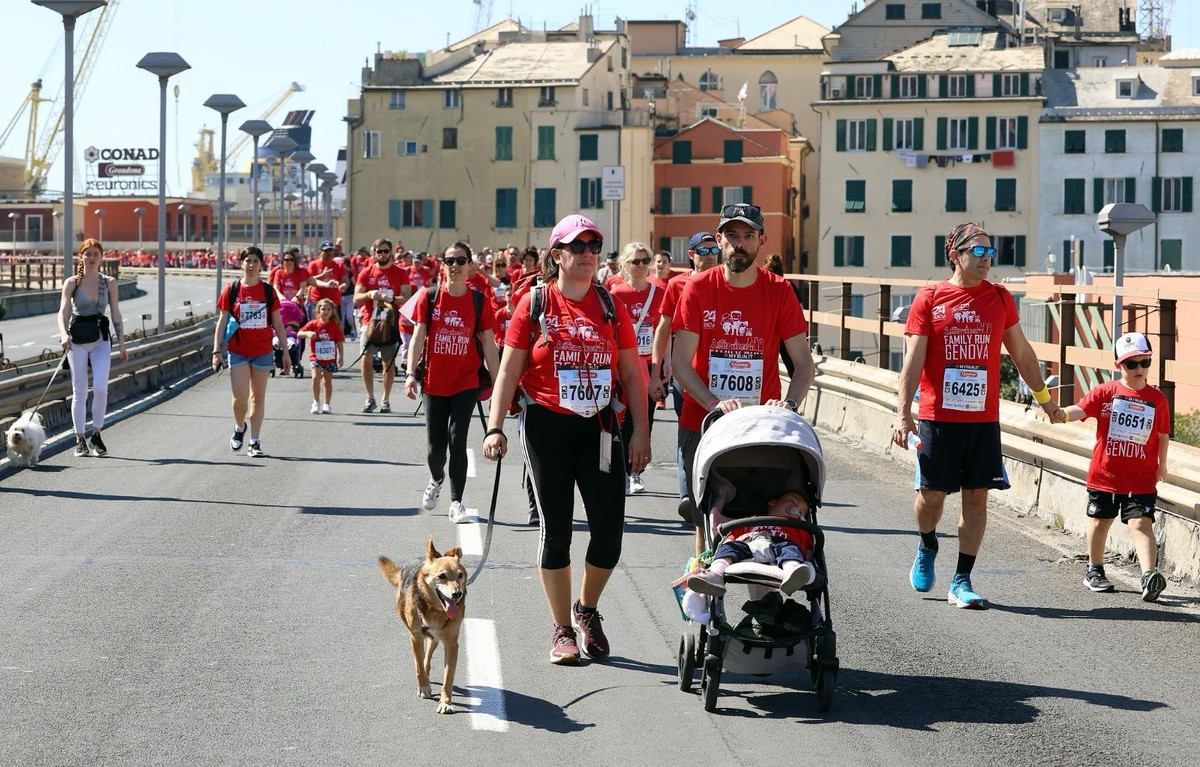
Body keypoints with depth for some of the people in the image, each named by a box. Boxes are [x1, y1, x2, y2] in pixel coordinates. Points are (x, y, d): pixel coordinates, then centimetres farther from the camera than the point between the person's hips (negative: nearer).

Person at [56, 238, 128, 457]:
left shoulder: (109, 283, 6)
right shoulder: (72, 283, 0)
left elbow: (116, 315, 10)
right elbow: (63, 311, -8)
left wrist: (121, 343, 6)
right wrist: (63, 334, -25)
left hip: (101, 339, 1)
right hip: (77, 339, -1)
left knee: (100, 388, -12)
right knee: (79, 392, 2)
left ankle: (96, 436, 4)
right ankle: (80, 441, 11)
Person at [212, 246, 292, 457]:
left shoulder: (268, 291, 2)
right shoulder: (231, 291, 0)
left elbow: (278, 324, 7)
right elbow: (222, 322, 2)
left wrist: (285, 352, 5)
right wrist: (217, 351, -4)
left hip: (263, 351, 1)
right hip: (238, 351, -1)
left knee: (258, 397, 7)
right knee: (240, 397, -9)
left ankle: (254, 442, 14)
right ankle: (239, 428, 21)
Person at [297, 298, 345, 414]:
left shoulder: (335, 326, -2)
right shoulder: (312, 324, -4)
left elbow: (340, 342, 2)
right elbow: (299, 334, -4)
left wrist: (341, 356, -3)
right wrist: (307, 333, -24)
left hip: (330, 358, 1)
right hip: (315, 357, -1)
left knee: (328, 380, 11)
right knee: (316, 377, -18)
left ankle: (327, 404, 22)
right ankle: (316, 402, -5)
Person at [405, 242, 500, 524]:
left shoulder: (479, 301, 0)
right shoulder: (428, 297, 1)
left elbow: (488, 345, 4)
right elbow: (418, 337, 0)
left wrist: (498, 383, 2)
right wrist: (411, 373, -10)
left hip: (466, 383, -1)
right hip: (434, 382, 1)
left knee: (457, 439, -11)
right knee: (435, 445, 7)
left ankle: (456, 502, -3)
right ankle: (436, 480, 39)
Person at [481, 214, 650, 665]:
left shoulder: (611, 307, 7)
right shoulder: (535, 303, -1)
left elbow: (632, 373, 8)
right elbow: (509, 370, -1)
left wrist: (640, 432, 1)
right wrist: (495, 428, -9)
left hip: (599, 428, 2)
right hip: (547, 426, -2)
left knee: (609, 529, -3)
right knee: (556, 528, 3)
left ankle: (586, 608, 24)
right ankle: (563, 631, 15)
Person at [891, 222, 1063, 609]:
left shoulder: (1000, 298, 8)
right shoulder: (929, 298, 0)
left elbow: (1021, 351, 20)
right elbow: (913, 359, -3)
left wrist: (1043, 396, 27)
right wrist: (903, 412, -10)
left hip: (984, 418, 2)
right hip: (938, 417, -2)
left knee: (976, 497, 0)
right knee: (932, 494, 1)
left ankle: (961, 582, 7)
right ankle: (927, 547, 33)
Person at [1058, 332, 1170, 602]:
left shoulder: (1158, 399, 1)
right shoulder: (1105, 392, -3)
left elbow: (1163, 435, 13)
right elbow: (1080, 410, -15)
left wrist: (1162, 464, 20)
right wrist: (1059, 414, -35)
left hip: (1141, 479, -1)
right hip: (1104, 475, 1)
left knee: (1141, 523, -13)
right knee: (1100, 520, 16)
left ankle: (1149, 575, -24)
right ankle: (1094, 570, 33)